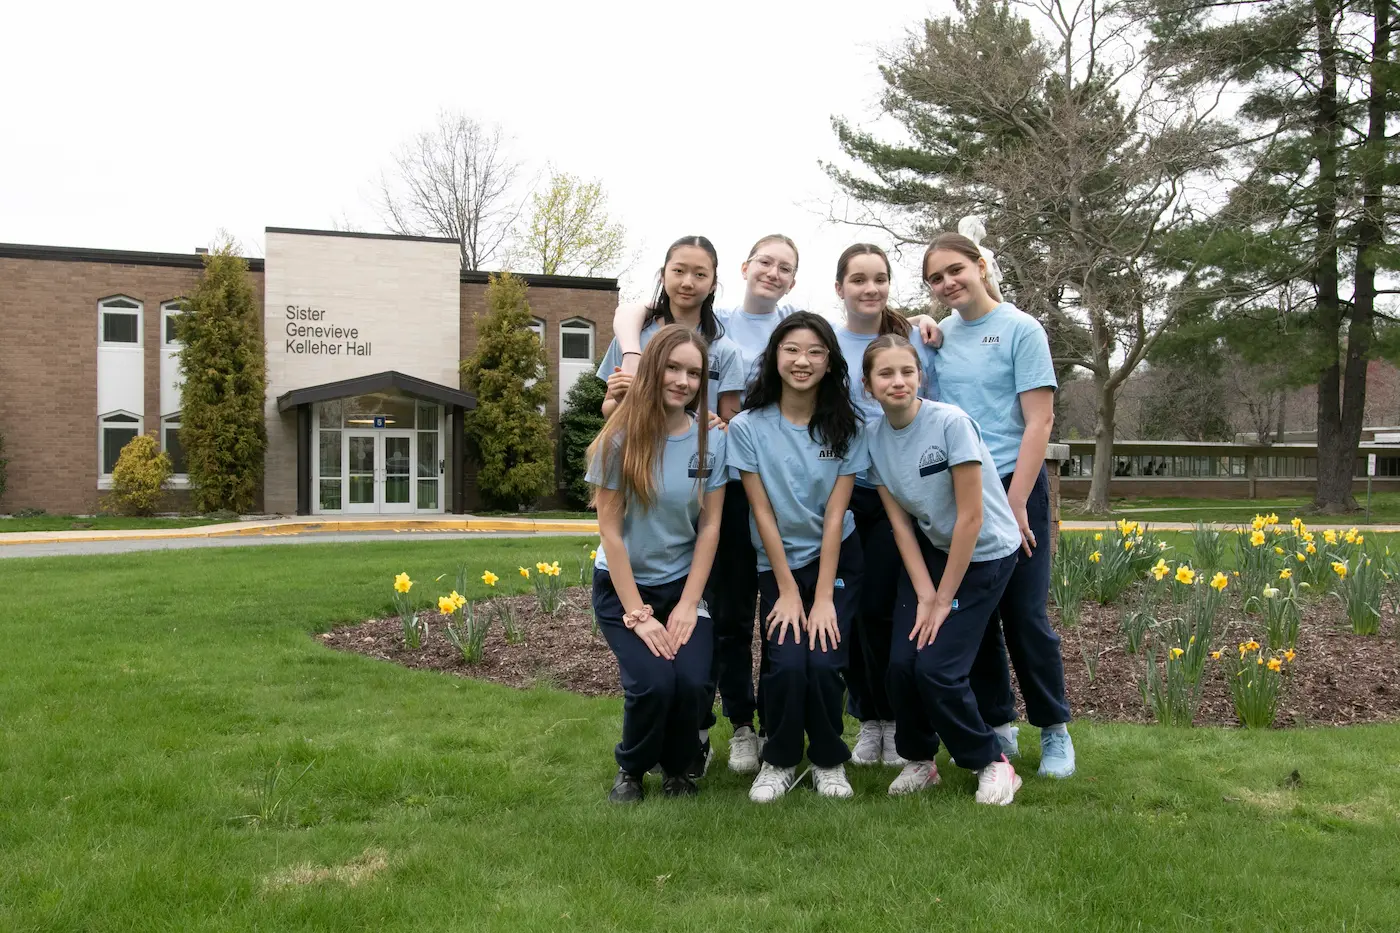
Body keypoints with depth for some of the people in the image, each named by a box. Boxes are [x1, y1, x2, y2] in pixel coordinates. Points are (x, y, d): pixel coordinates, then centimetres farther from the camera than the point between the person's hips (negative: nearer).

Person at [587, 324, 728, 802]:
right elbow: (610, 530, -11)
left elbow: (709, 526, -2)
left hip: (684, 584, 2)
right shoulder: (620, 439, -12)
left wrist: (688, 605, -9)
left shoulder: (711, 440, -5)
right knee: (653, 683, -22)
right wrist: (637, 614, -13)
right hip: (622, 585, -2)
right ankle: (631, 769, 11)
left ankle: (678, 768, 13)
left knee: (691, 682, -19)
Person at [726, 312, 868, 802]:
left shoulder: (846, 428, -4)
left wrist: (823, 598, -13)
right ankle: (779, 761, 8)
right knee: (786, 665, -19)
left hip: (837, 561, 1)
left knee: (823, 664, -17)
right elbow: (763, 514, -8)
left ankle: (829, 761, 11)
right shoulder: (748, 426, -7)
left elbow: (834, 515, -8)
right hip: (777, 565, 0)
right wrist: (788, 592, -10)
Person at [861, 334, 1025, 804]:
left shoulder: (950, 422, -22)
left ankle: (992, 762, 10)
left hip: (984, 554, -4)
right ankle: (918, 759, 18)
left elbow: (970, 518, -20)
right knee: (901, 663, -8)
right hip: (929, 549, 4)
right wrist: (924, 594, -10)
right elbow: (900, 522, -2)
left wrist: (944, 599, -14)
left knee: (936, 668, -13)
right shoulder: (873, 436, -6)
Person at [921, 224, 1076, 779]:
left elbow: (1038, 422, -9)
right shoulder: (938, 336, 9)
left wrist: (1014, 505, -15)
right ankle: (996, 727, 22)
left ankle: (1054, 730, 16)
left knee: (1025, 614, -1)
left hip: (1013, 487, -4)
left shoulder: (1021, 330, -4)